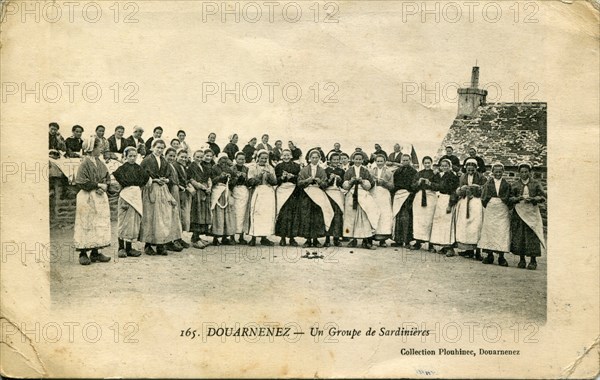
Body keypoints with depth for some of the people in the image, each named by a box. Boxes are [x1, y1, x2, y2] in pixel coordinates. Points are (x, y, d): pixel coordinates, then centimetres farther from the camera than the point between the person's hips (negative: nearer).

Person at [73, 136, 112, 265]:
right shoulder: (85, 163, -10)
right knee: (86, 225, -3)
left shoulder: (100, 163, 11)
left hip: (100, 198, 7)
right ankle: (83, 253, 4)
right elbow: (82, 182, -16)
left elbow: (107, 178, 14)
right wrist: (98, 185, -14)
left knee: (99, 224, 8)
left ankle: (95, 252, 15)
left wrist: (104, 187, -6)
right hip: (87, 199, -7)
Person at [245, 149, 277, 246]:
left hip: (269, 194, 3)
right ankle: (253, 237, -8)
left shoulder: (270, 168, 16)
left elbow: (274, 182, 6)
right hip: (257, 193, -2)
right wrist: (259, 175, -14)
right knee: (255, 214, -10)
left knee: (268, 215, -5)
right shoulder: (252, 168, 8)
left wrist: (269, 174, -10)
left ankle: (264, 237, 0)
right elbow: (250, 182, -3)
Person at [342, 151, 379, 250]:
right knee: (351, 215, -8)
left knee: (364, 216, -14)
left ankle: (366, 240, -14)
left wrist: (362, 181, -10)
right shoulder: (349, 171, 14)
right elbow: (344, 186, 8)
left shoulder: (365, 171, 14)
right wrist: (350, 181, -10)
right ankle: (353, 239, -2)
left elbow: (369, 185, 7)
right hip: (351, 195, 1)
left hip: (363, 195, -1)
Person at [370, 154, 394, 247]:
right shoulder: (371, 171, 16)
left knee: (384, 215, -8)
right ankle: (372, 236, -6)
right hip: (373, 195, 1)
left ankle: (382, 239, -6)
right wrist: (374, 180, -9)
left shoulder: (389, 172, 14)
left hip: (384, 195, -1)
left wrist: (384, 182, -8)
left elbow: (392, 186, 6)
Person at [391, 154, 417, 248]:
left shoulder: (412, 171, 4)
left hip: (407, 194, -4)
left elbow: (414, 185, -5)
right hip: (398, 195, 4)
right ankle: (398, 240, 8)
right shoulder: (397, 171, 18)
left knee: (406, 218, -9)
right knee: (397, 218, 2)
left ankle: (407, 241, -5)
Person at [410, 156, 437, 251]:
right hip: (419, 196, 3)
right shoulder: (419, 174, 17)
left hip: (431, 197, -3)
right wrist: (418, 182, -9)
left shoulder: (435, 173, 6)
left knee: (429, 220, -8)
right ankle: (418, 242, 1)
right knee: (418, 219, -2)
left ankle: (431, 244, -4)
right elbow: (413, 186, 10)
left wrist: (430, 183, -17)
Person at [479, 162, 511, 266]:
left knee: (502, 231, -7)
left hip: (502, 210, -1)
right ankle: (489, 255, 5)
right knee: (489, 230, -1)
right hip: (490, 210, 1)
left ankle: (501, 256, -5)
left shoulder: (506, 184, 9)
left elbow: (508, 198, 6)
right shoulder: (488, 183, 10)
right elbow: (483, 197, 6)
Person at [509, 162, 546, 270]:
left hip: (532, 213, -1)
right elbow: (510, 198, 5)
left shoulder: (536, 184, 8)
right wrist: (517, 199, -14)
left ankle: (533, 261, 0)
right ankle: (522, 260, 9)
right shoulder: (514, 185, 10)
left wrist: (533, 199, -13)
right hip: (518, 213, 1)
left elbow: (543, 197, 4)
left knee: (532, 236, -7)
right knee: (519, 236, -1)